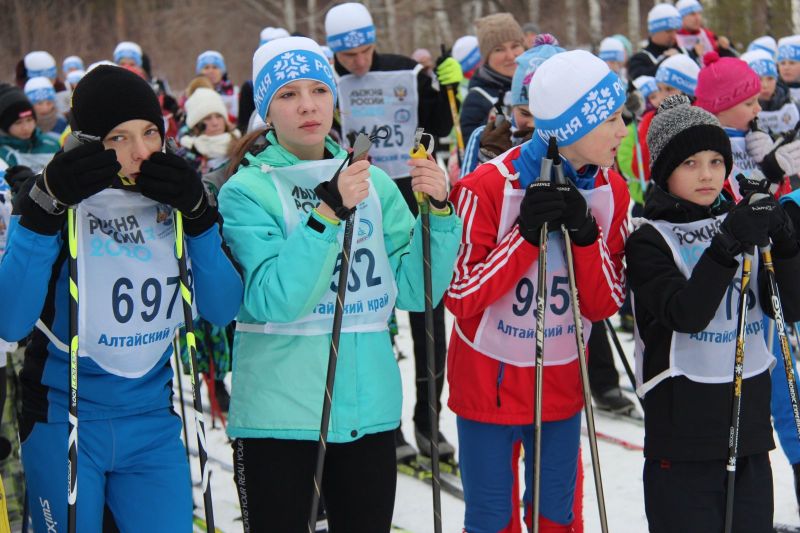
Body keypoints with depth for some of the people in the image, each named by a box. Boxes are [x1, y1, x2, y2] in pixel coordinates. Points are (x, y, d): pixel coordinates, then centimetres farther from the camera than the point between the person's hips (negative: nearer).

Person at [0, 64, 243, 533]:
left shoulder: (175, 198, 0)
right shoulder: (59, 201, -11)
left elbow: (222, 309, -3)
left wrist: (198, 217, -14)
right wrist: (44, 213, -27)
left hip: (154, 426, 3)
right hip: (62, 422, -3)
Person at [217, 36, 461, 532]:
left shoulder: (375, 183, 7)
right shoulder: (247, 191, -6)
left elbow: (415, 292, 2)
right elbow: (274, 301, -19)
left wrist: (439, 211, -10)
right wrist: (328, 212, -25)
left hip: (369, 408, 4)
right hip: (278, 413, -4)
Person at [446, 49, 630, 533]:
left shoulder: (611, 192, -4)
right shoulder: (487, 188, -18)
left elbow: (604, 305, -4)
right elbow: (460, 297, -16)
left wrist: (586, 237, -21)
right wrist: (526, 233, -26)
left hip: (562, 382, 4)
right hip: (487, 380, -4)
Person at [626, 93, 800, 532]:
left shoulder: (741, 223, 10)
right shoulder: (649, 240, -5)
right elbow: (686, 314, -20)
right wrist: (726, 246, -28)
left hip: (750, 424, 5)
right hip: (683, 431, -5)